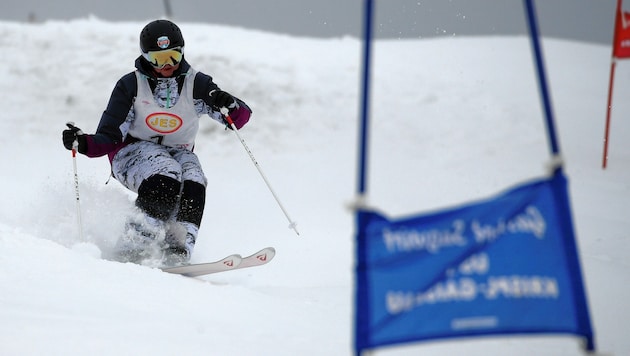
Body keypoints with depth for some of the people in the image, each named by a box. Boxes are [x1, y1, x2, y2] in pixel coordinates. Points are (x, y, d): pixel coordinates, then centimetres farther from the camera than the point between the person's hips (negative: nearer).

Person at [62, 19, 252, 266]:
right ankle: (135, 246, -35)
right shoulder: (130, 86, -6)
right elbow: (108, 138, -9)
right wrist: (83, 143, -30)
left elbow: (241, 117, -9)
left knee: (194, 185, -31)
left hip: (177, 153, 3)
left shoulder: (195, 84, -3)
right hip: (133, 151, -3)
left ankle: (176, 253, -35)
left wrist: (228, 105, -32)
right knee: (167, 178, -35)